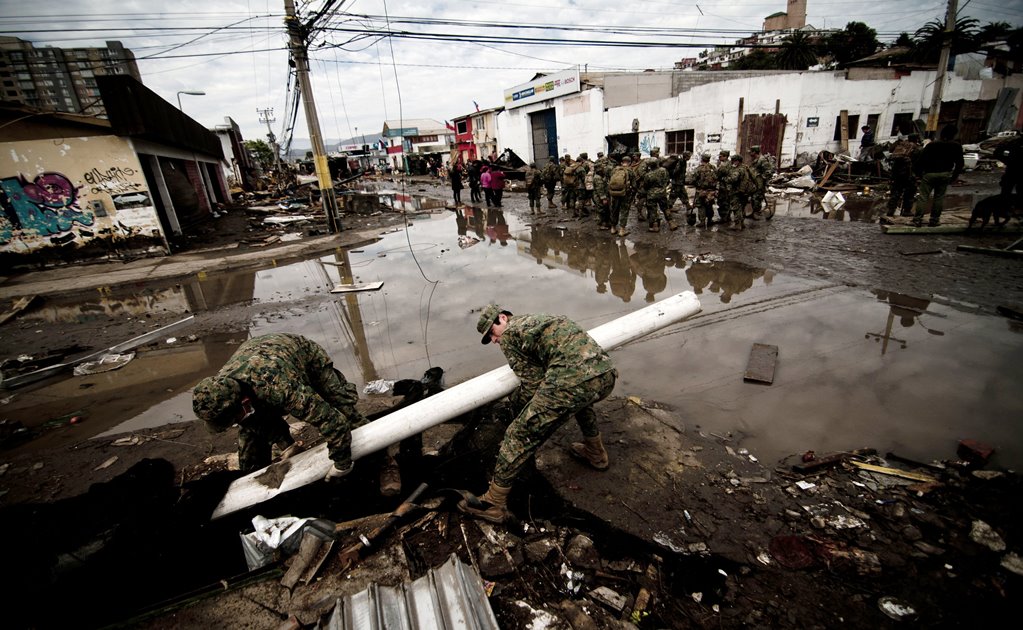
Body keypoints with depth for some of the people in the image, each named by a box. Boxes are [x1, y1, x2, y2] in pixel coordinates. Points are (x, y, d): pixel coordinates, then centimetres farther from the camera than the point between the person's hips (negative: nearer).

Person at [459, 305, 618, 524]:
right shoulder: (536, 318, 32)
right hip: (606, 373, 8)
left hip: (573, 380, -8)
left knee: (519, 436, 5)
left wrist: (516, 401, 25)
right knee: (580, 398, 43)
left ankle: (494, 504, 16)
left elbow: (533, 381, 7)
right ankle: (596, 454, 53)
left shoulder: (508, 334, 9)